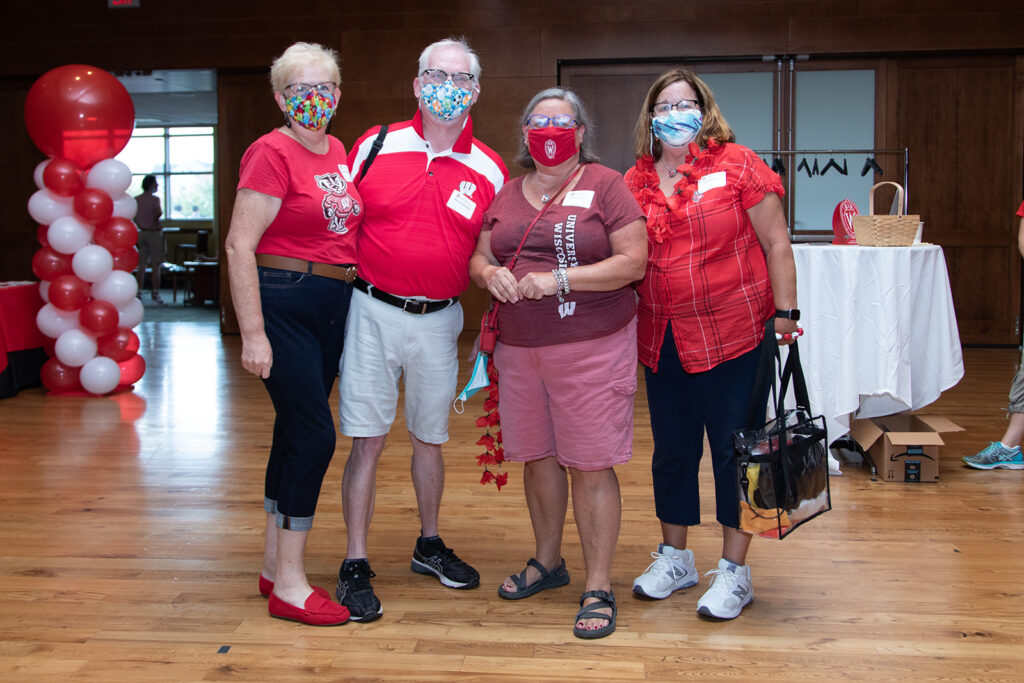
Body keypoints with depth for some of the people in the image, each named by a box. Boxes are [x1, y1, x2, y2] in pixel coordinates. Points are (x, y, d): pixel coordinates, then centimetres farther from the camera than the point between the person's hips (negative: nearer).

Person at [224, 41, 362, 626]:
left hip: (334, 304, 8)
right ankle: (290, 586, 0)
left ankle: (275, 567, 24)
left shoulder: (339, 153, 12)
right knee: (314, 433, -11)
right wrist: (253, 334, -20)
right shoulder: (273, 152, -11)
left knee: (295, 430, 13)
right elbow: (240, 246, -15)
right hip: (284, 303, -8)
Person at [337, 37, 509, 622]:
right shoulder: (375, 146, 0)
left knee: (430, 436, 16)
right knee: (368, 439, -1)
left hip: (440, 318, 2)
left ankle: (430, 546, 34)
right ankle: (355, 566, 9)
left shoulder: (491, 171, 2)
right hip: (374, 310, -1)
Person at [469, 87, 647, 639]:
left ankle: (599, 588, 7)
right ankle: (547, 561, 33)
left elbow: (634, 262, -9)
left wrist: (560, 279, -18)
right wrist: (490, 272, -8)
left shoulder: (603, 185, -2)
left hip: (592, 346, -5)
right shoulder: (506, 193, 13)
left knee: (590, 466, -3)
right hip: (519, 346, 5)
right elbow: (478, 258, 16)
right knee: (537, 456, 14)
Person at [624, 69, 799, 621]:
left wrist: (785, 313, -6)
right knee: (672, 450, 13)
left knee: (734, 450, 3)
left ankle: (734, 570, 17)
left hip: (733, 333, -4)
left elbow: (776, 244, -2)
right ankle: (674, 558, 30)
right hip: (662, 341, 4)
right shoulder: (634, 182, 8)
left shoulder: (736, 165, -3)